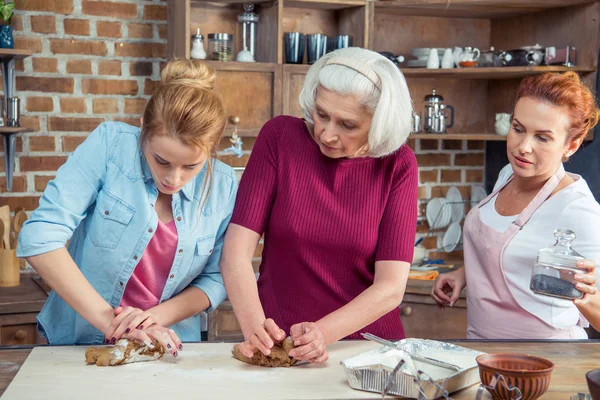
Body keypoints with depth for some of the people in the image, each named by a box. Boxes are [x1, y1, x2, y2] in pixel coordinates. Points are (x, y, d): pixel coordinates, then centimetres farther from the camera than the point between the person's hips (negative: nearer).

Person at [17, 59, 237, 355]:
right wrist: (108, 319, -20)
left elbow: (215, 279, 3)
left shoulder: (223, 186, -5)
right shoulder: (110, 145, -12)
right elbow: (40, 237, -18)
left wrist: (159, 315, -14)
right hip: (80, 344, -1)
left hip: (168, 350, 2)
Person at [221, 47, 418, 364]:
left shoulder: (398, 165, -6)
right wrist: (255, 328, -27)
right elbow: (236, 251, -11)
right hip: (278, 344, -6)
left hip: (366, 340, 7)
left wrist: (322, 333, -27)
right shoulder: (280, 136, -6)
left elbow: (391, 287, -12)